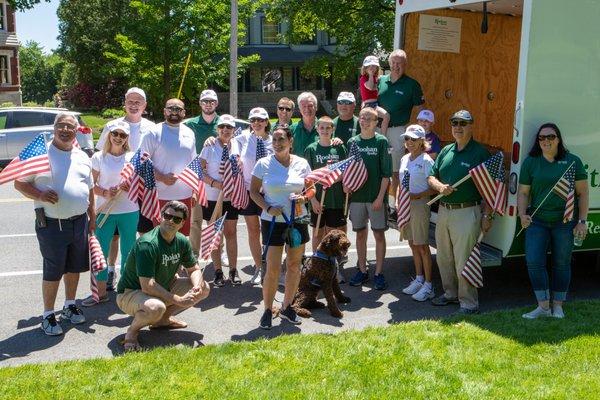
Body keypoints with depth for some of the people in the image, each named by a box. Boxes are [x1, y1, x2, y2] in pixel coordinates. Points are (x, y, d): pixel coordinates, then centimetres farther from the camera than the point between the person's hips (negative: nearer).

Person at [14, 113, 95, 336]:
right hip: (52, 225, -5)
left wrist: (92, 217, 15)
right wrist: (40, 195, -24)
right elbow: (19, 183, -7)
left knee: (74, 267, 16)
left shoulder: (82, 157, 10)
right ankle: (48, 315, 16)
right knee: (53, 272, 2)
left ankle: (70, 306, 34)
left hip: (79, 223, 5)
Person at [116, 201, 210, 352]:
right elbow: (147, 286, -32)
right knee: (155, 308, -40)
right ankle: (132, 330, -6)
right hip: (131, 293, -8)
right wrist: (178, 300, -29)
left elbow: (194, 269, 7)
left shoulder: (182, 241, -4)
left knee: (204, 288, 1)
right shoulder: (147, 244, -28)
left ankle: (162, 319, 12)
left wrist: (197, 286, -16)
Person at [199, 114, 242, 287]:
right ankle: (218, 272, 15)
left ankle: (233, 270, 17)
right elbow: (200, 170, -7)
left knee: (231, 232, 8)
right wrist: (215, 183, -19)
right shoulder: (209, 147, -6)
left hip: (232, 196, 2)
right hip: (212, 197, -2)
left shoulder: (237, 146, 3)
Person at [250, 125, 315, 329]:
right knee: (272, 268, -5)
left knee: (294, 265, 11)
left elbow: (311, 189, 9)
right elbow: (253, 191, 0)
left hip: (297, 220, 3)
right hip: (273, 221, -3)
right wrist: (268, 208, -15)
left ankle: (287, 307, 28)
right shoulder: (263, 164, -4)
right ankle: (267, 310, 12)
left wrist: (305, 197, -13)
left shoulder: (301, 163, 2)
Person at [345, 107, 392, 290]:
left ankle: (378, 273, 10)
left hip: (376, 197, -3)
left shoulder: (381, 141, -4)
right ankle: (362, 271, 21)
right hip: (356, 195, 3)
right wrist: (345, 184, -5)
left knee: (379, 234, 2)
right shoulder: (352, 142, 7)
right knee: (360, 234, 10)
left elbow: (386, 172, -6)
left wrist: (380, 197, -12)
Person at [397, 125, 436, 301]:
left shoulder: (426, 161, -11)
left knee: (422, 246, -3)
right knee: (413, 244, 14)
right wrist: (398, 199, 6)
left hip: (419, 205, -7)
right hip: (405, 205, 7)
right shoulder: (404, 159, 11)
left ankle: (428, 286, 5)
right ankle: (419, 279, 26)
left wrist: (417, 195, -21)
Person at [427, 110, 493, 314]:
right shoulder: (446, 151, 12)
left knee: (463, 261, -5)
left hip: (467, 212, -7)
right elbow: (431, 177, 16)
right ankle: (450, 293, 33)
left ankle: (469, 303, 7)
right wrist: (439, 186, -7)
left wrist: (487, 215, -13)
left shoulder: (480, 152, -7)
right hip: (443, 211, 7)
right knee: (444, 257, 16)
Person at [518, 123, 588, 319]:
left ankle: (557, 305, 23)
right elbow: (523, 192, 5)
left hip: (565, 222, 0)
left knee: (562, 263, 9)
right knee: (534, 261, -7)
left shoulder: (573, 161, 1)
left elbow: (583, 193, 3)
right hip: (537, 220, 1)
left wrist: (582, 221, -3)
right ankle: (543, 306, 6)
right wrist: (522, 214, -11)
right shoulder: (530, 162, 3)